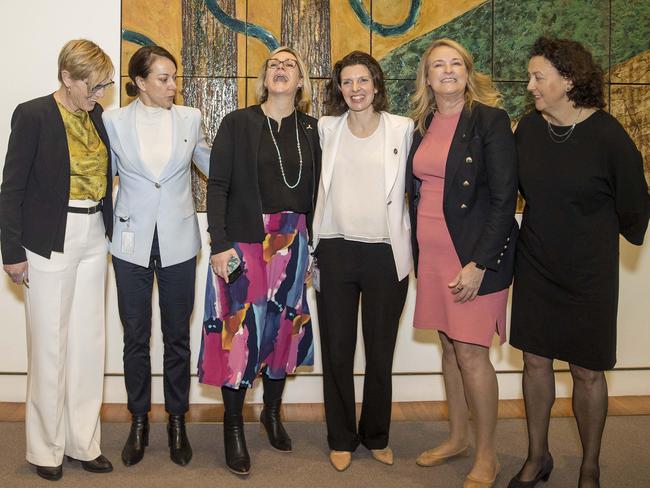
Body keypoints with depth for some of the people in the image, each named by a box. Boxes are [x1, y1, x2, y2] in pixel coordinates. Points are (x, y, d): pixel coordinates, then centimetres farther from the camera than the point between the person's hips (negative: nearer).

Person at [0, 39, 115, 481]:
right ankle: (46, 448, 20)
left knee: (89, 342, 9)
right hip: (51, 241, -5)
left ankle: (83, 441, 22)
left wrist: (109, 230, 8)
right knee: (50, 345, 3)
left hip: (93, 239, 6)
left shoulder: (95, 115, 7)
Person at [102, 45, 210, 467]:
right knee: (136, 337, 9)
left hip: (178, 242, 1)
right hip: (133, 242, 0)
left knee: (177, 336, 9)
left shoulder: (190, 119, 1)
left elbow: (211, 164, 16)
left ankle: (177, 421, 24)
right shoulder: (115, 121, -2)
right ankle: (139, 421, 25)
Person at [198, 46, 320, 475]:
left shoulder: (310, 129, 7)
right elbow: (217, 185, -5)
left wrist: (311, 246, 8)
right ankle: (234, 427, 15)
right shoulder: (237, 123, -1)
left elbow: (313, 192, 9)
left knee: (285, 325, 10)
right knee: (240, 328, -2)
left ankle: (273, 412, 31)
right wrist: (219, 244, -12)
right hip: (244, 242, -3)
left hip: (292, 243, 3)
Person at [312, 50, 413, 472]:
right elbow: (313, 187, 12)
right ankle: (341, 439, 25)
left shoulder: (403, 129, 0)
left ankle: (377, 436, 29)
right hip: (336, 251, 1)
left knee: (381, 353, 11)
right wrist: (311, 248, 10)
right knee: (337, 351, 8)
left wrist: (410, 247, 1)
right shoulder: (325, 129, 5)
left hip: (386, 254, -1)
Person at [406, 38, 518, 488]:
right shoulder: (423, 126, 10)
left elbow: (505, 198, -12)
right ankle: (458, 438, 30)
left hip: (474, 255, -6)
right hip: (432, 254, 6)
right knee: (450, 347, 14)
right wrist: (416, 254, 10)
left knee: (471, 352, -4)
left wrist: (479, 264, -17)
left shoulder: (490, 119, -8)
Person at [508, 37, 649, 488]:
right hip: (535, 265, 4)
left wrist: (589, 230, 10)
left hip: (588, 273, -3)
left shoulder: (608, 137, -17)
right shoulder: (529, 128, -5)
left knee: (587, 371, 8)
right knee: (536, 361, 12)